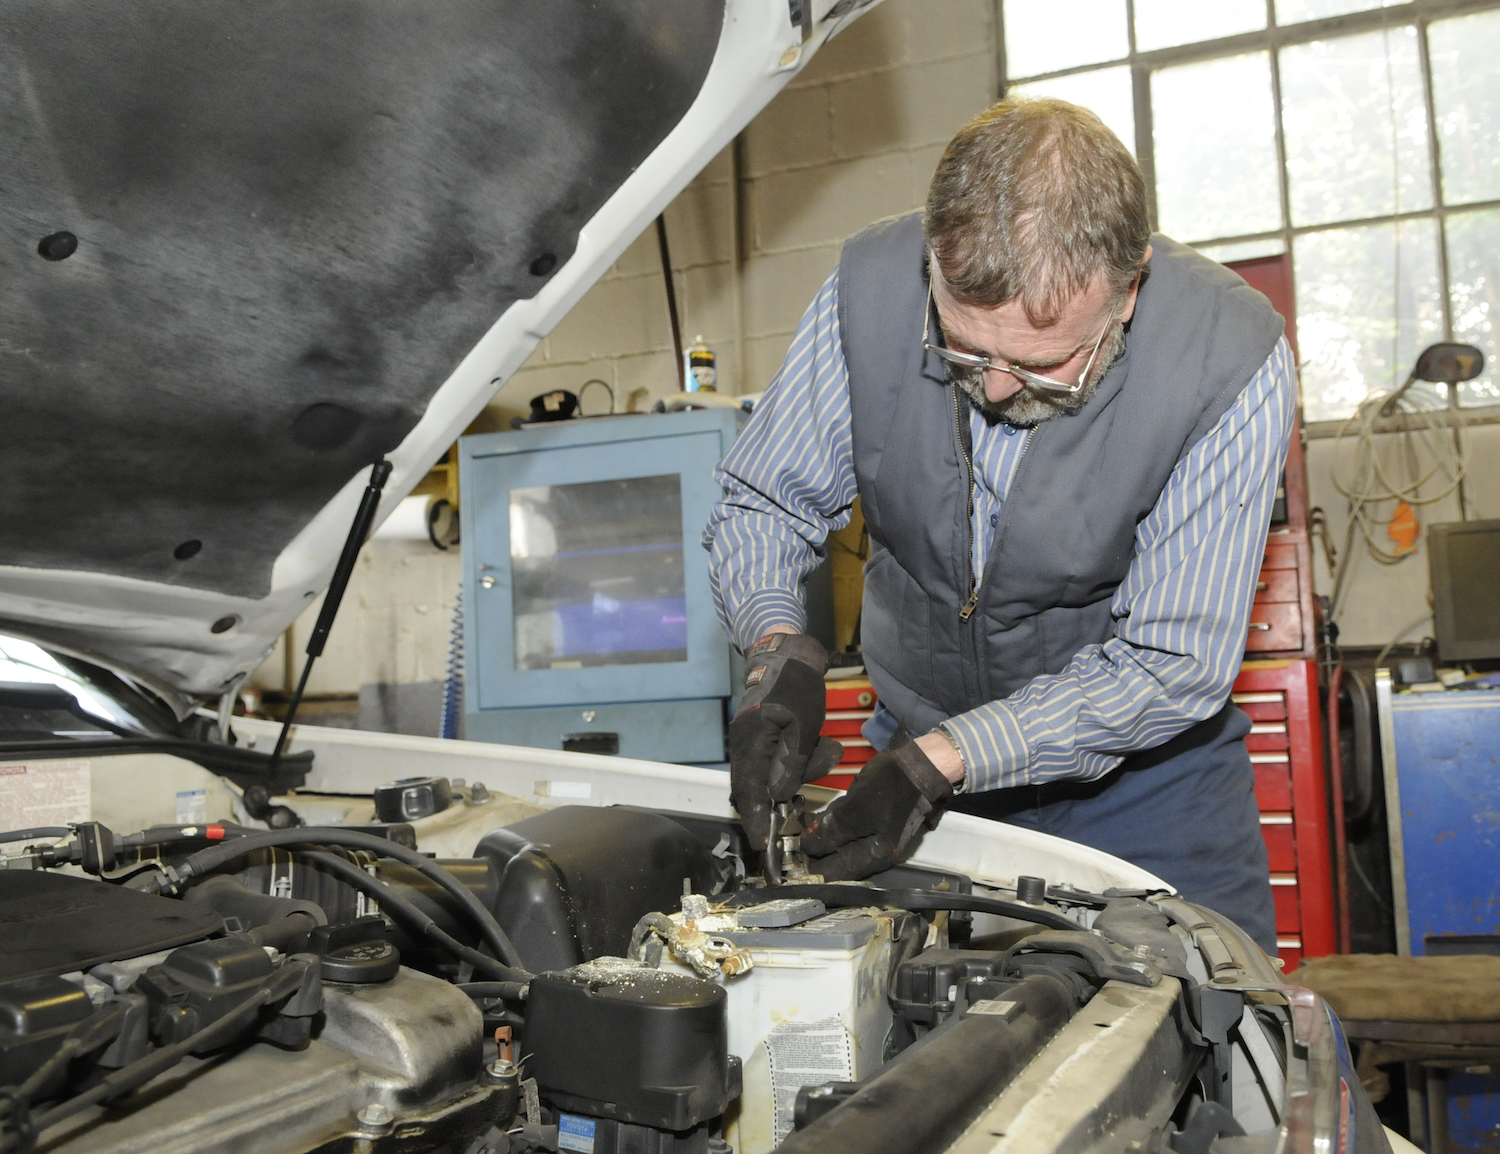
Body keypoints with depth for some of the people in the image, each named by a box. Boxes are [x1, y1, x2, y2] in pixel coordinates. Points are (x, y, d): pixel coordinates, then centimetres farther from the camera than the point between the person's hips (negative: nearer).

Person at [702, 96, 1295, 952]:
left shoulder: (1233, 363, -27)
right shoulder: (873, 287, -20)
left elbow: (1171, 665, -24)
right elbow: (761, 505, -7)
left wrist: (942, 760, -31)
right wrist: (780, 650, -28)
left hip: (1141, 773, -2)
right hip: (918, 740, 2)